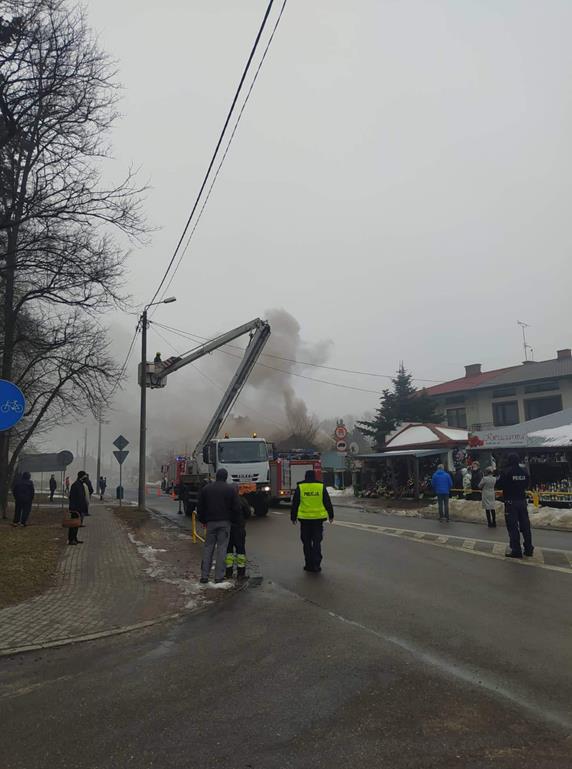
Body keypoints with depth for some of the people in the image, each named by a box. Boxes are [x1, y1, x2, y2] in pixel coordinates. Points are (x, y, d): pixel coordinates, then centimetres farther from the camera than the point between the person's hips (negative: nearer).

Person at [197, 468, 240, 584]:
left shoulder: (205, 489, 5)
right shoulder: (231, 489, -3)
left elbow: (200, 506, 7)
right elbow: (236, 507, -5)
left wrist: (203, 520, 16)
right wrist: (231, 519, 9)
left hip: (210, 522, 2)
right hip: (225, 522, -2)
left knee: (208, 548, 8)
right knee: (222, 547, 2)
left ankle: (204, 576, 7)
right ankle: (219, 576, 1)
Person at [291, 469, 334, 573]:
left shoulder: (300, 487, 0)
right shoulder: (321, 487, 1)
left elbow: (295, 504, 3)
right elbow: (328, 503, 7)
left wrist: (293, 517, 12)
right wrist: (331, 516, 17)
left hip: (305, 518, 0)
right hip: (318, 518, 0)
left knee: (307, 542, 9)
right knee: (317, 542, 6)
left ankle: (309, 564, 12)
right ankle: (316, 564, 2)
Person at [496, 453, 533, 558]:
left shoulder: (506, 471, -15)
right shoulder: (524, 471, 0)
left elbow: (499, 486, -10)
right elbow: (527, 484, 14)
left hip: (511, 502, -5)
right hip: (522, 500, 5)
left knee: (513, 526, 0)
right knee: (525, 525, 13)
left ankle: (516, 550, 0)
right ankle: (528, 549, 20)